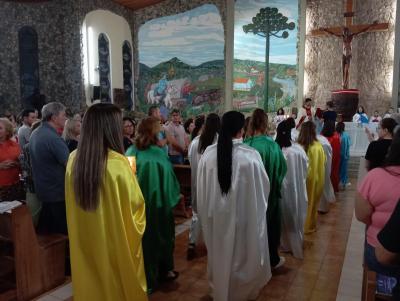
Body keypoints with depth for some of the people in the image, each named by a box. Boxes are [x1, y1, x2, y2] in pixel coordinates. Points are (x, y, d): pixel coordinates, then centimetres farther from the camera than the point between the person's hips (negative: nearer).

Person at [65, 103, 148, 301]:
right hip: (116, 241, -5)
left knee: (91, 283, 24)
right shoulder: (118, 163, -24)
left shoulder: (73, 159, -7)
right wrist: (131, 175, -1)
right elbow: (136, 203, -17)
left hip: (84, 240, 5)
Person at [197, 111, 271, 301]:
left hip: (216, 215, 3)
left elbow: (201, 189, 0)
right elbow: (263, 187, -7)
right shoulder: (250, 155, -21)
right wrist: (258, 204, 15)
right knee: (243, 254, 20)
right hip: (244, 215, -3)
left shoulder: (208, 154, -12)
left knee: (218, 254, 22)